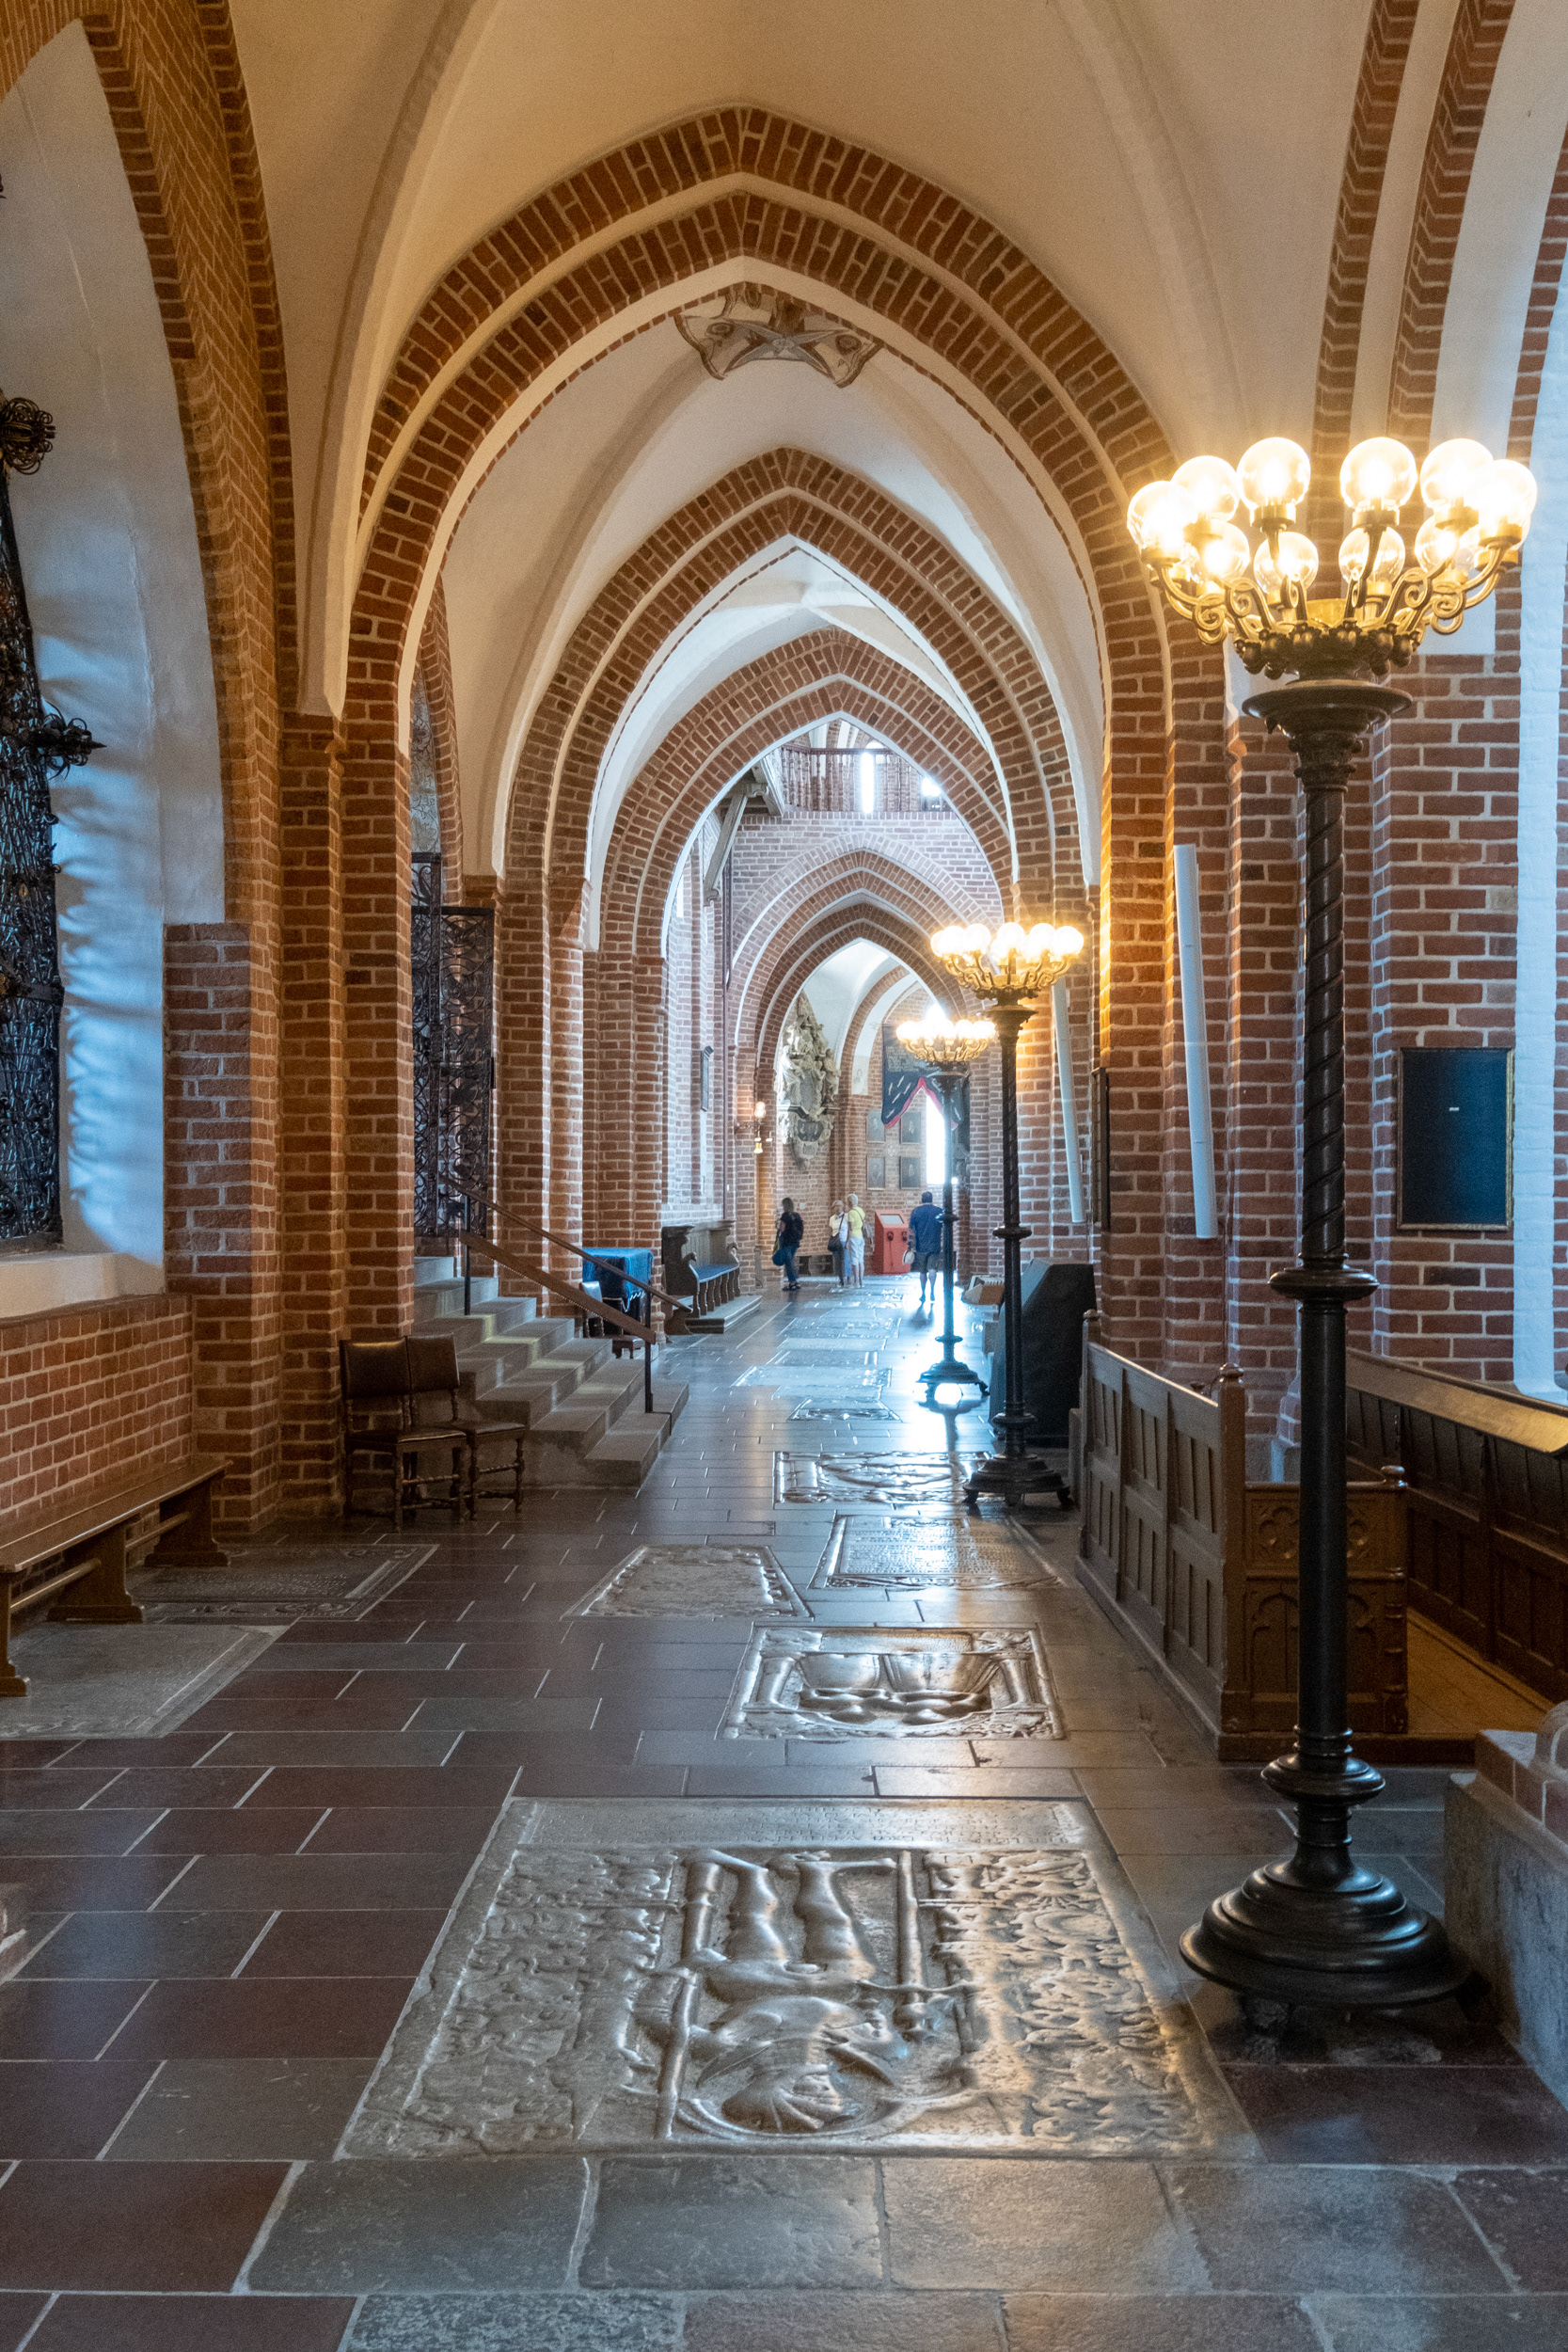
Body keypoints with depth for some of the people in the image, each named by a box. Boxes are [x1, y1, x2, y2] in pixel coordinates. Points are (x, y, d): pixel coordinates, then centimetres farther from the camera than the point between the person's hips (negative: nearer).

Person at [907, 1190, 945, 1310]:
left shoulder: (915, 1212, -1)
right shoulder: (939, 1211, 0)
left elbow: (911, 1230, -3)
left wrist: (911, 1246, 1)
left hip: (921, 1247, 1)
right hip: (935, 1246, -1)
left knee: (922, 1271, 12)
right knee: (932, 1269, -3)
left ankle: (923, 1294, 18)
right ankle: (932, 1292, -21)